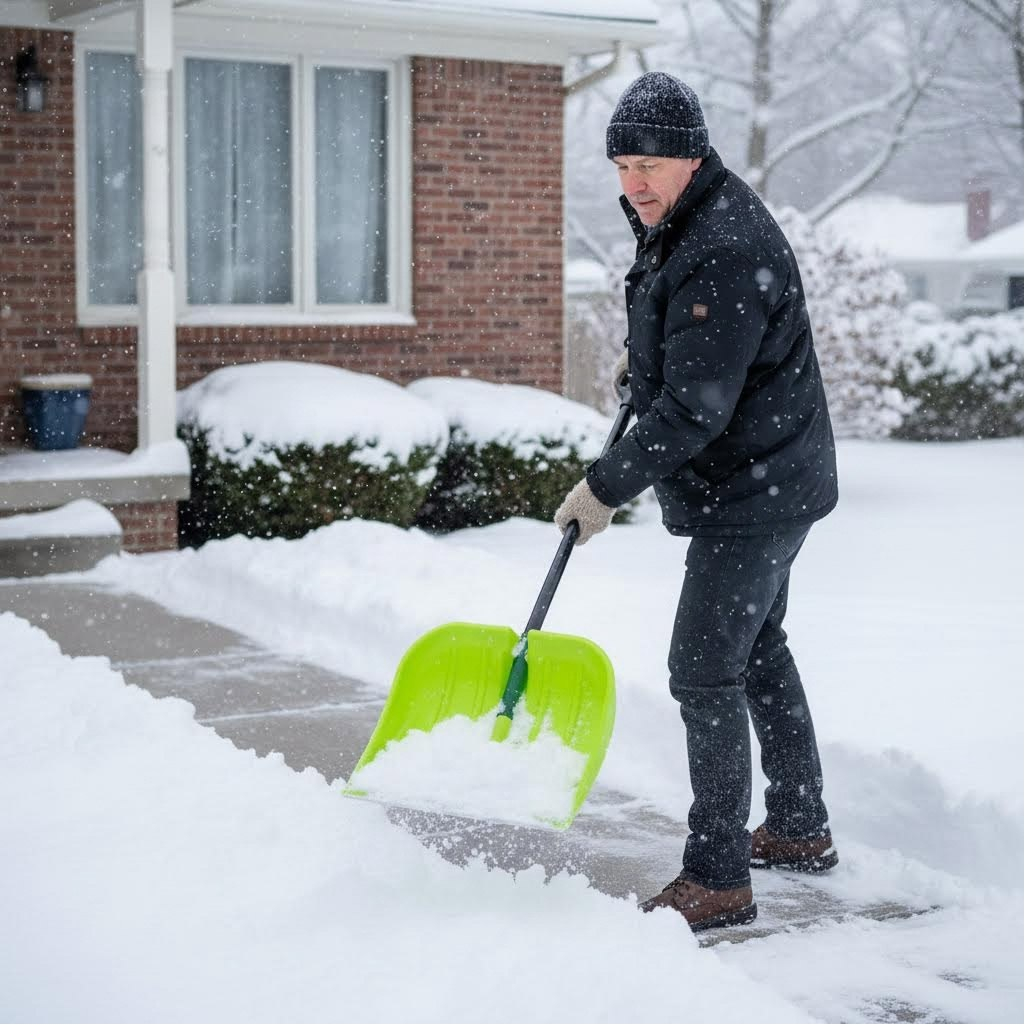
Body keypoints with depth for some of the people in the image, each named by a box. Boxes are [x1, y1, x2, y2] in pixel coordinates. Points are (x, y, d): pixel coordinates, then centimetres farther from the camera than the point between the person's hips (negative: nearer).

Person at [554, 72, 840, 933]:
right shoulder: (678, 222, 7)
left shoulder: (725, 253, -27)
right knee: (758, 650, 21)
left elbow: (692, 409, -29)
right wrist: (644, 351, 23)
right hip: (764, 481, 11)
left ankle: (718, 882, -3)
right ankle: (801, 830, 36)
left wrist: (608, 488, -23)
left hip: (752, 495, -11)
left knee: (704, 672, -10)